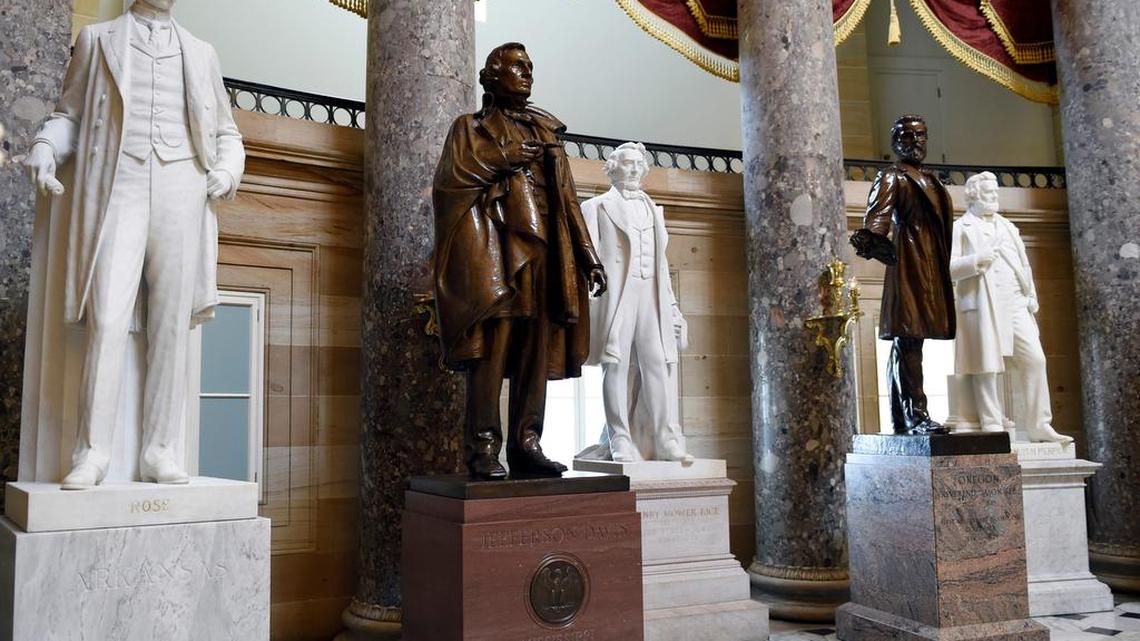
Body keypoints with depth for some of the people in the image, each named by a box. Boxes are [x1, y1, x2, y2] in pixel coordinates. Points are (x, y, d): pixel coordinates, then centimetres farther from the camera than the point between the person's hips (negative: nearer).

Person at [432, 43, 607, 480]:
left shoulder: (546, 131, 26)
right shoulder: (472, 127, 15)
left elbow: (567, 198, 20)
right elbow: (449, 177, -2)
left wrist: (588, 257, 13)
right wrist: (502, 160, -2)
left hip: (543, 250, 5)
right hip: (495, 248, -4)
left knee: (538, 350, -1)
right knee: (492, 347, -14)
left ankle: (526, 445, 2)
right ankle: (483, 450, -12)